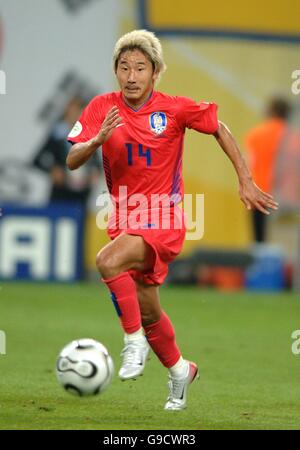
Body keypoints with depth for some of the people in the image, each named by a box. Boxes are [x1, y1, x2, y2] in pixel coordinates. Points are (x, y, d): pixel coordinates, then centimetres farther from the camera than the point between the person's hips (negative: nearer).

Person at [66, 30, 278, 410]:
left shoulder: (174, 109, -10)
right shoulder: (102, 108, -3)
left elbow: (219, 130, 5)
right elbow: (72, 161, -10)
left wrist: (245, 183, 2)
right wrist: (98, 139, -30)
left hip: (164, 220, -5)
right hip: (125, 218, 5)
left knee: (109, 261, -32)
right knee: (148, 312, 15)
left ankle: (134, 341, -17)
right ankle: (178, 369, 41)